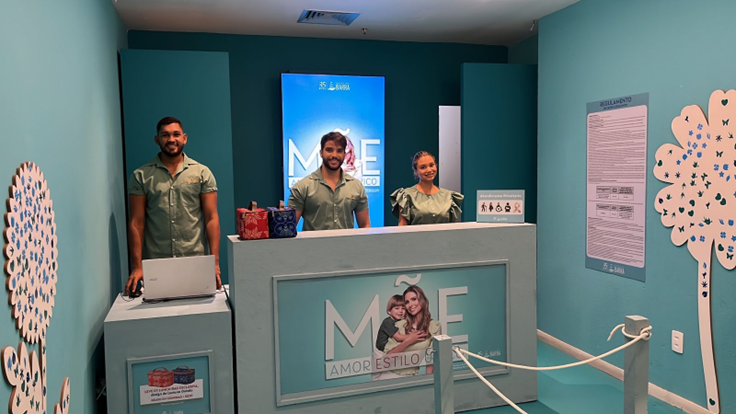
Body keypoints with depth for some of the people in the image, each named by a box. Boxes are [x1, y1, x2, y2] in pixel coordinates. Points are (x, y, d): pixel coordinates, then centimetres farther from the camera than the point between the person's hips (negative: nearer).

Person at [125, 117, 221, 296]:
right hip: (154, 264, 0)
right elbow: (136, 223, 3)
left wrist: (215, 262, -8)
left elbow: (211, 219, 0)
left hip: (195, 262, 0)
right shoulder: (141, 176, 5)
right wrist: (137, 266, -5)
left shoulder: (202, 173, 4)